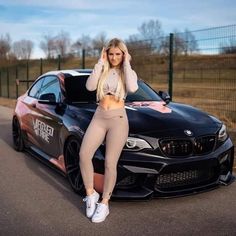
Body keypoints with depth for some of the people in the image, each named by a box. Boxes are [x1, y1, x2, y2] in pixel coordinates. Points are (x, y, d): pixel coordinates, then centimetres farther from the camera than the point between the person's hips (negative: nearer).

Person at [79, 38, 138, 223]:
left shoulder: (128, 72, 6)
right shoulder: (102, 71, 13)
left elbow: (132, 88, -18)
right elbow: (90, 86, -7)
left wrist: (126, 64, -10)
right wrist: (100, 63, -5)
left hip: (118, 119, -3)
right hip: (99, 117, 3)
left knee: (110, 163, -4)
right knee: (84, 154, -12)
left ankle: (104, 204, 10)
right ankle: (91, 194, 7)